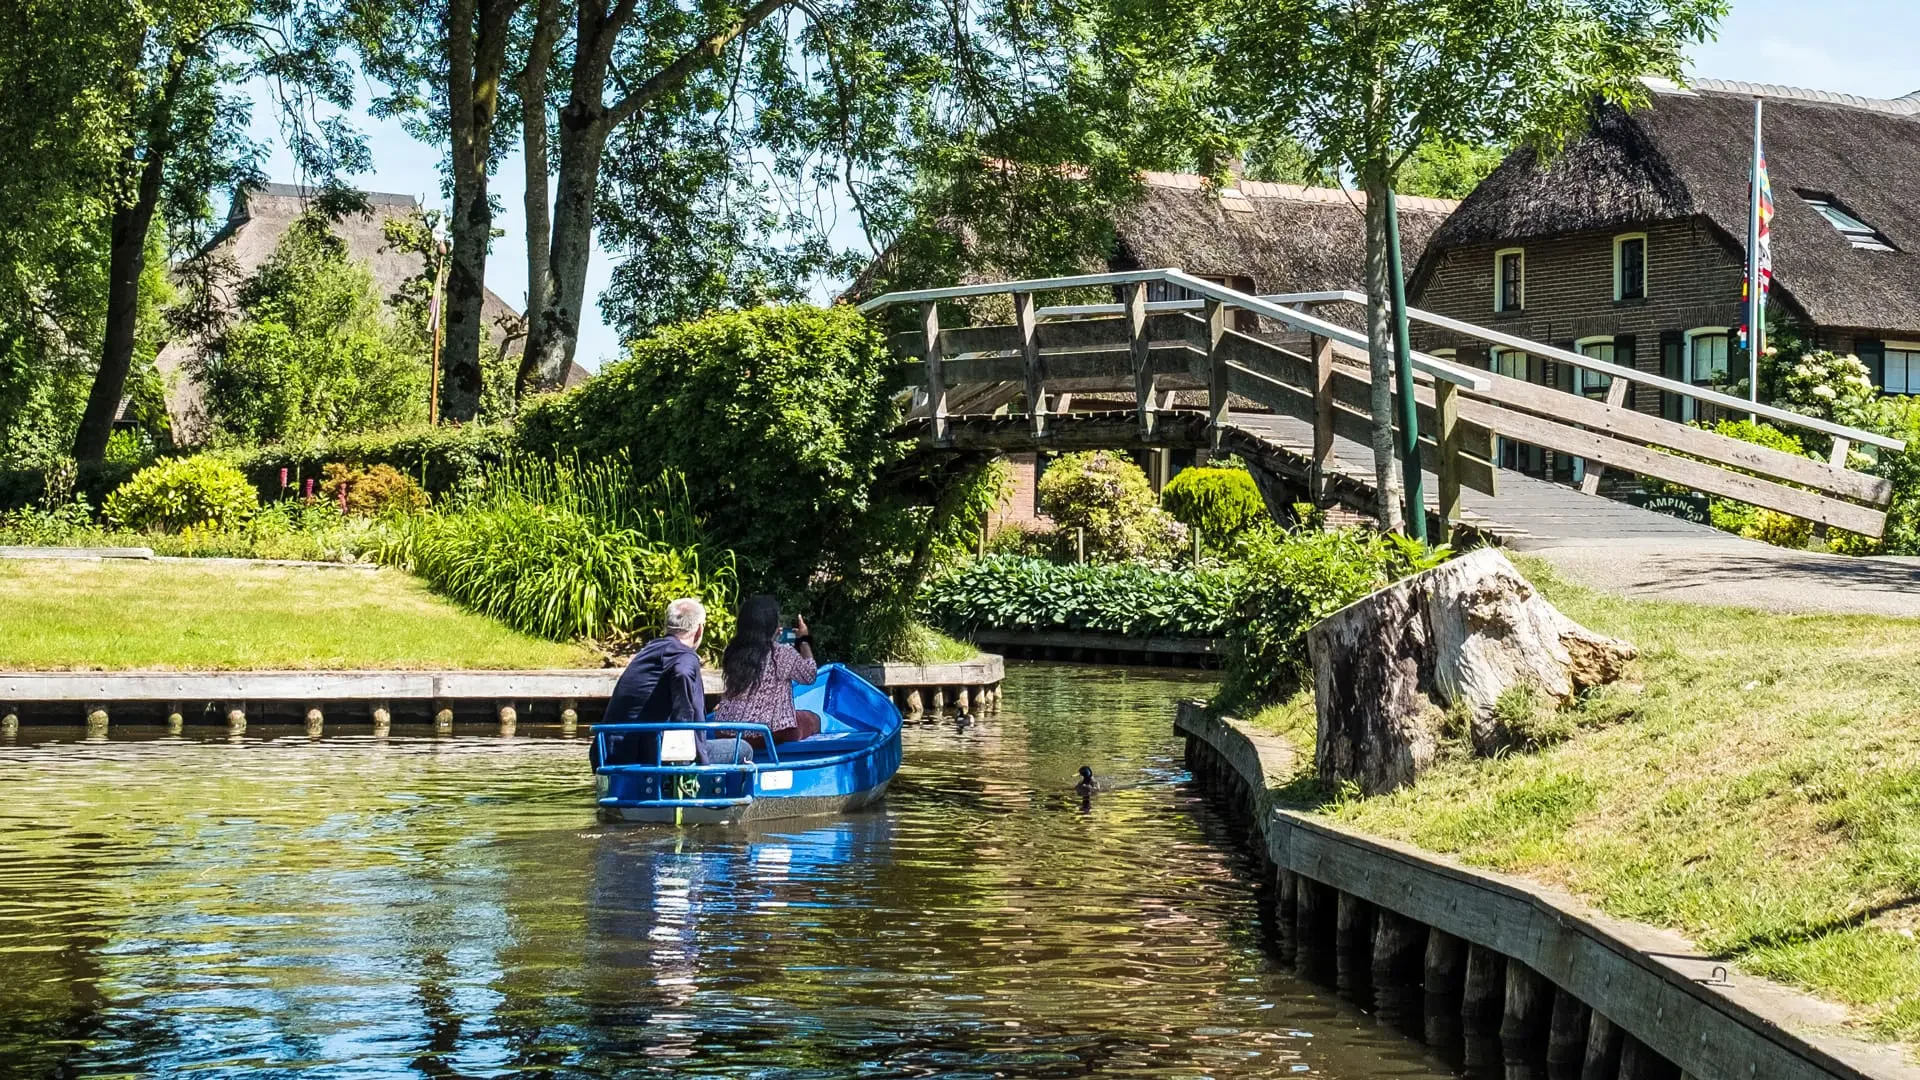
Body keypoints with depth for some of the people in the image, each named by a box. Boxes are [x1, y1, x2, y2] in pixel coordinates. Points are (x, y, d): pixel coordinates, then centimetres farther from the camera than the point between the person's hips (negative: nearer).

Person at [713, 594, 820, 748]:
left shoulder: (733, 651, 1)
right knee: (813, 719, 23)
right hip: (768, 733, -5)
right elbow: (809, 674, 4)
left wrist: (774, 639, 24)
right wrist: (804, 640, 14)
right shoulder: (783, 654, -12)